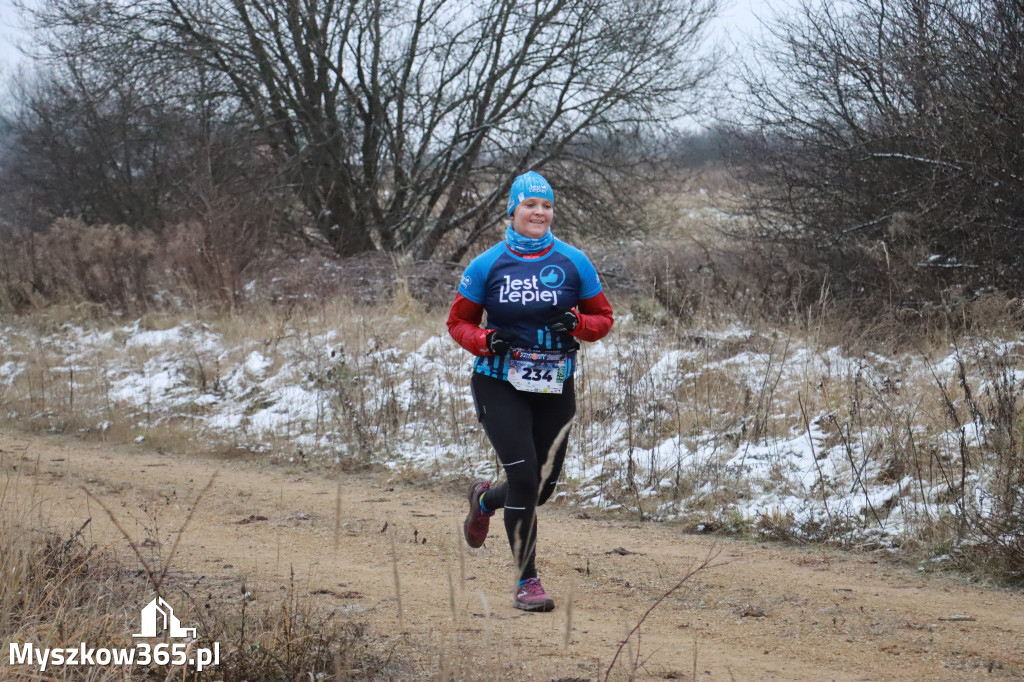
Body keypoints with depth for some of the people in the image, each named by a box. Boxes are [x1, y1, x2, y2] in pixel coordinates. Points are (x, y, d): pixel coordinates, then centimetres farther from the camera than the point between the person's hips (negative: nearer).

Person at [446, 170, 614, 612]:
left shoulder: (573, 262, 2)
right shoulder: (488, 264, -1)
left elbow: (603, 318, 7)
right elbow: (458, 322, 6)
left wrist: (577, 324, -14)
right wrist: (485, 340, -15)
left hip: (555, 388, 3)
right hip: (499, 385, -3)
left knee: (544, 485, 4)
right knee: (524, 476, -15)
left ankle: (485, 501, 40)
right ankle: (526, 581, -3)